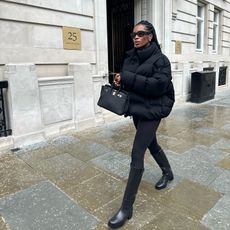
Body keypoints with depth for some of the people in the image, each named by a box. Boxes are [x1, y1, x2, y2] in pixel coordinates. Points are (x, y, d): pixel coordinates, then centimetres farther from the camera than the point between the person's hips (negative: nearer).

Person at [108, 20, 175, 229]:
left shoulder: (160, 59, -10)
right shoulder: (131, 57, 9)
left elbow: (159, 85, -23)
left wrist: (127, 78, -25)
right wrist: (120, 81, -10)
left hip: (152, 111, -7)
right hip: (136, 109, 7)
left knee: (137, 155, -10)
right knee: (151, 144, 23)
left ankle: (127, 207, 1)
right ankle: (168, 173, 50)